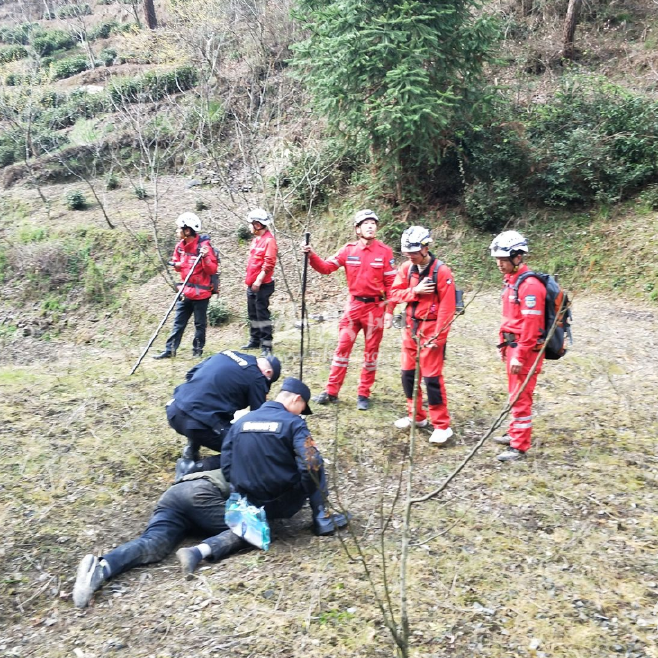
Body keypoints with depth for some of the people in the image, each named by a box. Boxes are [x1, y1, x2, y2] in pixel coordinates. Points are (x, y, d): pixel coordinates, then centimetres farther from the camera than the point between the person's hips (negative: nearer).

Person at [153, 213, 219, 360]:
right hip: (185, 292, 7)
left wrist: (206, 257, -32)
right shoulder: (180, 246, 5)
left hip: (201, 292, -6)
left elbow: (212, 270, -16)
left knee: (200, 323, 6)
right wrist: (177, 265, -2)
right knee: (178, 322, 9)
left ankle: (198, 350, 19)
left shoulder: (204, 246, -15)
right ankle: (169, 350, 14)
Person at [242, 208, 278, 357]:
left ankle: (266, 345, -5)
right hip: (252, 284, 9)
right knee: (253, 314, 16)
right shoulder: (256, 239, 14)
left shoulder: (269, 240, -13)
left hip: (262, 285, -9)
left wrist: (259, 280, -23)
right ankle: (254, 340, 27)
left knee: (262, 314, -8)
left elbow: (269, 263, -20)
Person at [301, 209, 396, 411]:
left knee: (371, 352, 7)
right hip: (354, 305, 2)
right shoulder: (348, 250, 0)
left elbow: (391, 283, -5)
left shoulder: (384, 251, -7)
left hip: (376, 307, -2)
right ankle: (331, 392, 12)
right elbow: (326, 267, -1)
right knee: (342, 347, 4)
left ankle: (364, 394, 16)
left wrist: (390, 311, -9)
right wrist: (312, 255, -19)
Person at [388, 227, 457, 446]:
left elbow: (447, 307, -16)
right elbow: (394, 294, 0)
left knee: (432, 377, -6)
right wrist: (415, 291, -17)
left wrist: (438, 336, -18)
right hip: (411, 327, 6)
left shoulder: (442, 271, -15)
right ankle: (416, 416, 28)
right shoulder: (406, 268, 3)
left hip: (431, 329, -6)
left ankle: (442, 425, 2)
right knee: (408, 373, 12)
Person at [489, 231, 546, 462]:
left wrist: (520, 356, -21)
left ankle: (520, 446, 4)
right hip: (513, 346, 10)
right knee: (514, 393, 19)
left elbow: (531, 325, -22)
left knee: (520, 397, -4)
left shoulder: (529, 286, -20)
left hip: (526, 349, -10)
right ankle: (515, 434, 33)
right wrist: (504, 345, 20)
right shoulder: (510, 280, 10)